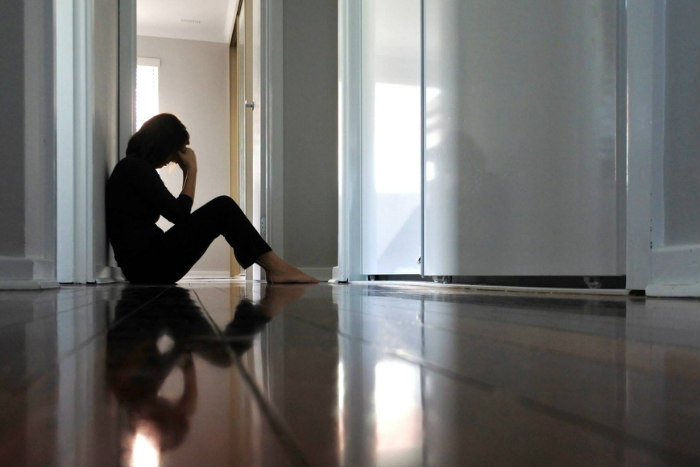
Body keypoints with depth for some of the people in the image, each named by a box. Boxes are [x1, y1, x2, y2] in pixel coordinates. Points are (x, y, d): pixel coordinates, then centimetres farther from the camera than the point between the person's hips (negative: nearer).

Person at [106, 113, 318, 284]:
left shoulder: (133, 167, 20)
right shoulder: (135, 168, -11)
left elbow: (176, 210, 20)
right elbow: (179, 213, -13)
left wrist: (187, 171, 12)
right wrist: (192, 170, -3)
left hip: (144, 266, 10)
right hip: (148, 265, -10)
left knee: (221, 209, 11)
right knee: (222, 207, -12)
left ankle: (273, 266, 3)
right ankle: (276, 267, -9)